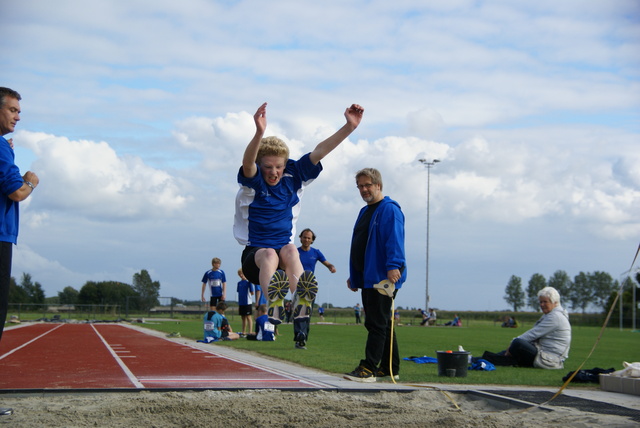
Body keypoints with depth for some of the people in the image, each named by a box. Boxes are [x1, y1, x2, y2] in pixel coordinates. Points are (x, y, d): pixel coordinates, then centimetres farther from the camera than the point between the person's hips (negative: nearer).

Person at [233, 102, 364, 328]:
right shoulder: (252, 182, -8)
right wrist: (260, 133, -50)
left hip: (285, 252, 2)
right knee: (269, 254, -36)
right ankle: (274, 306, -65)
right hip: (254, 254, -2)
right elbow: (247, 163, -31)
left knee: (290, 250, -33)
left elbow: (320, 151, -3)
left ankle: (301, 304, -61)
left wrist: (349, 127, -14)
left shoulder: (293, 177, 4)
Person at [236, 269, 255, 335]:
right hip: (241, 303, 6)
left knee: (248, 317, -3)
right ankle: (243, 332, 19)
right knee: (243, 318, 12)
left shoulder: (248, 282, -7)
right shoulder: (239, 283, 11)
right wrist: (238, 305, 16)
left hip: (248, 303, -6)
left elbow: (252, 293, -5)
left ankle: (250, 332, -2)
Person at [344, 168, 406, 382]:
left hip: (383, 277, -10)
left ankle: (368, 369, -9)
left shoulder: (389, 209, -8)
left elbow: (394, 240, -20)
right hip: (367, 279, 10)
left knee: (377, 324, -9)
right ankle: (390, 368, 20)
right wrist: (353, 275, 25)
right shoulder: (364, 212, 21)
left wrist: (393, 266, -31)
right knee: (382, 324, 13)